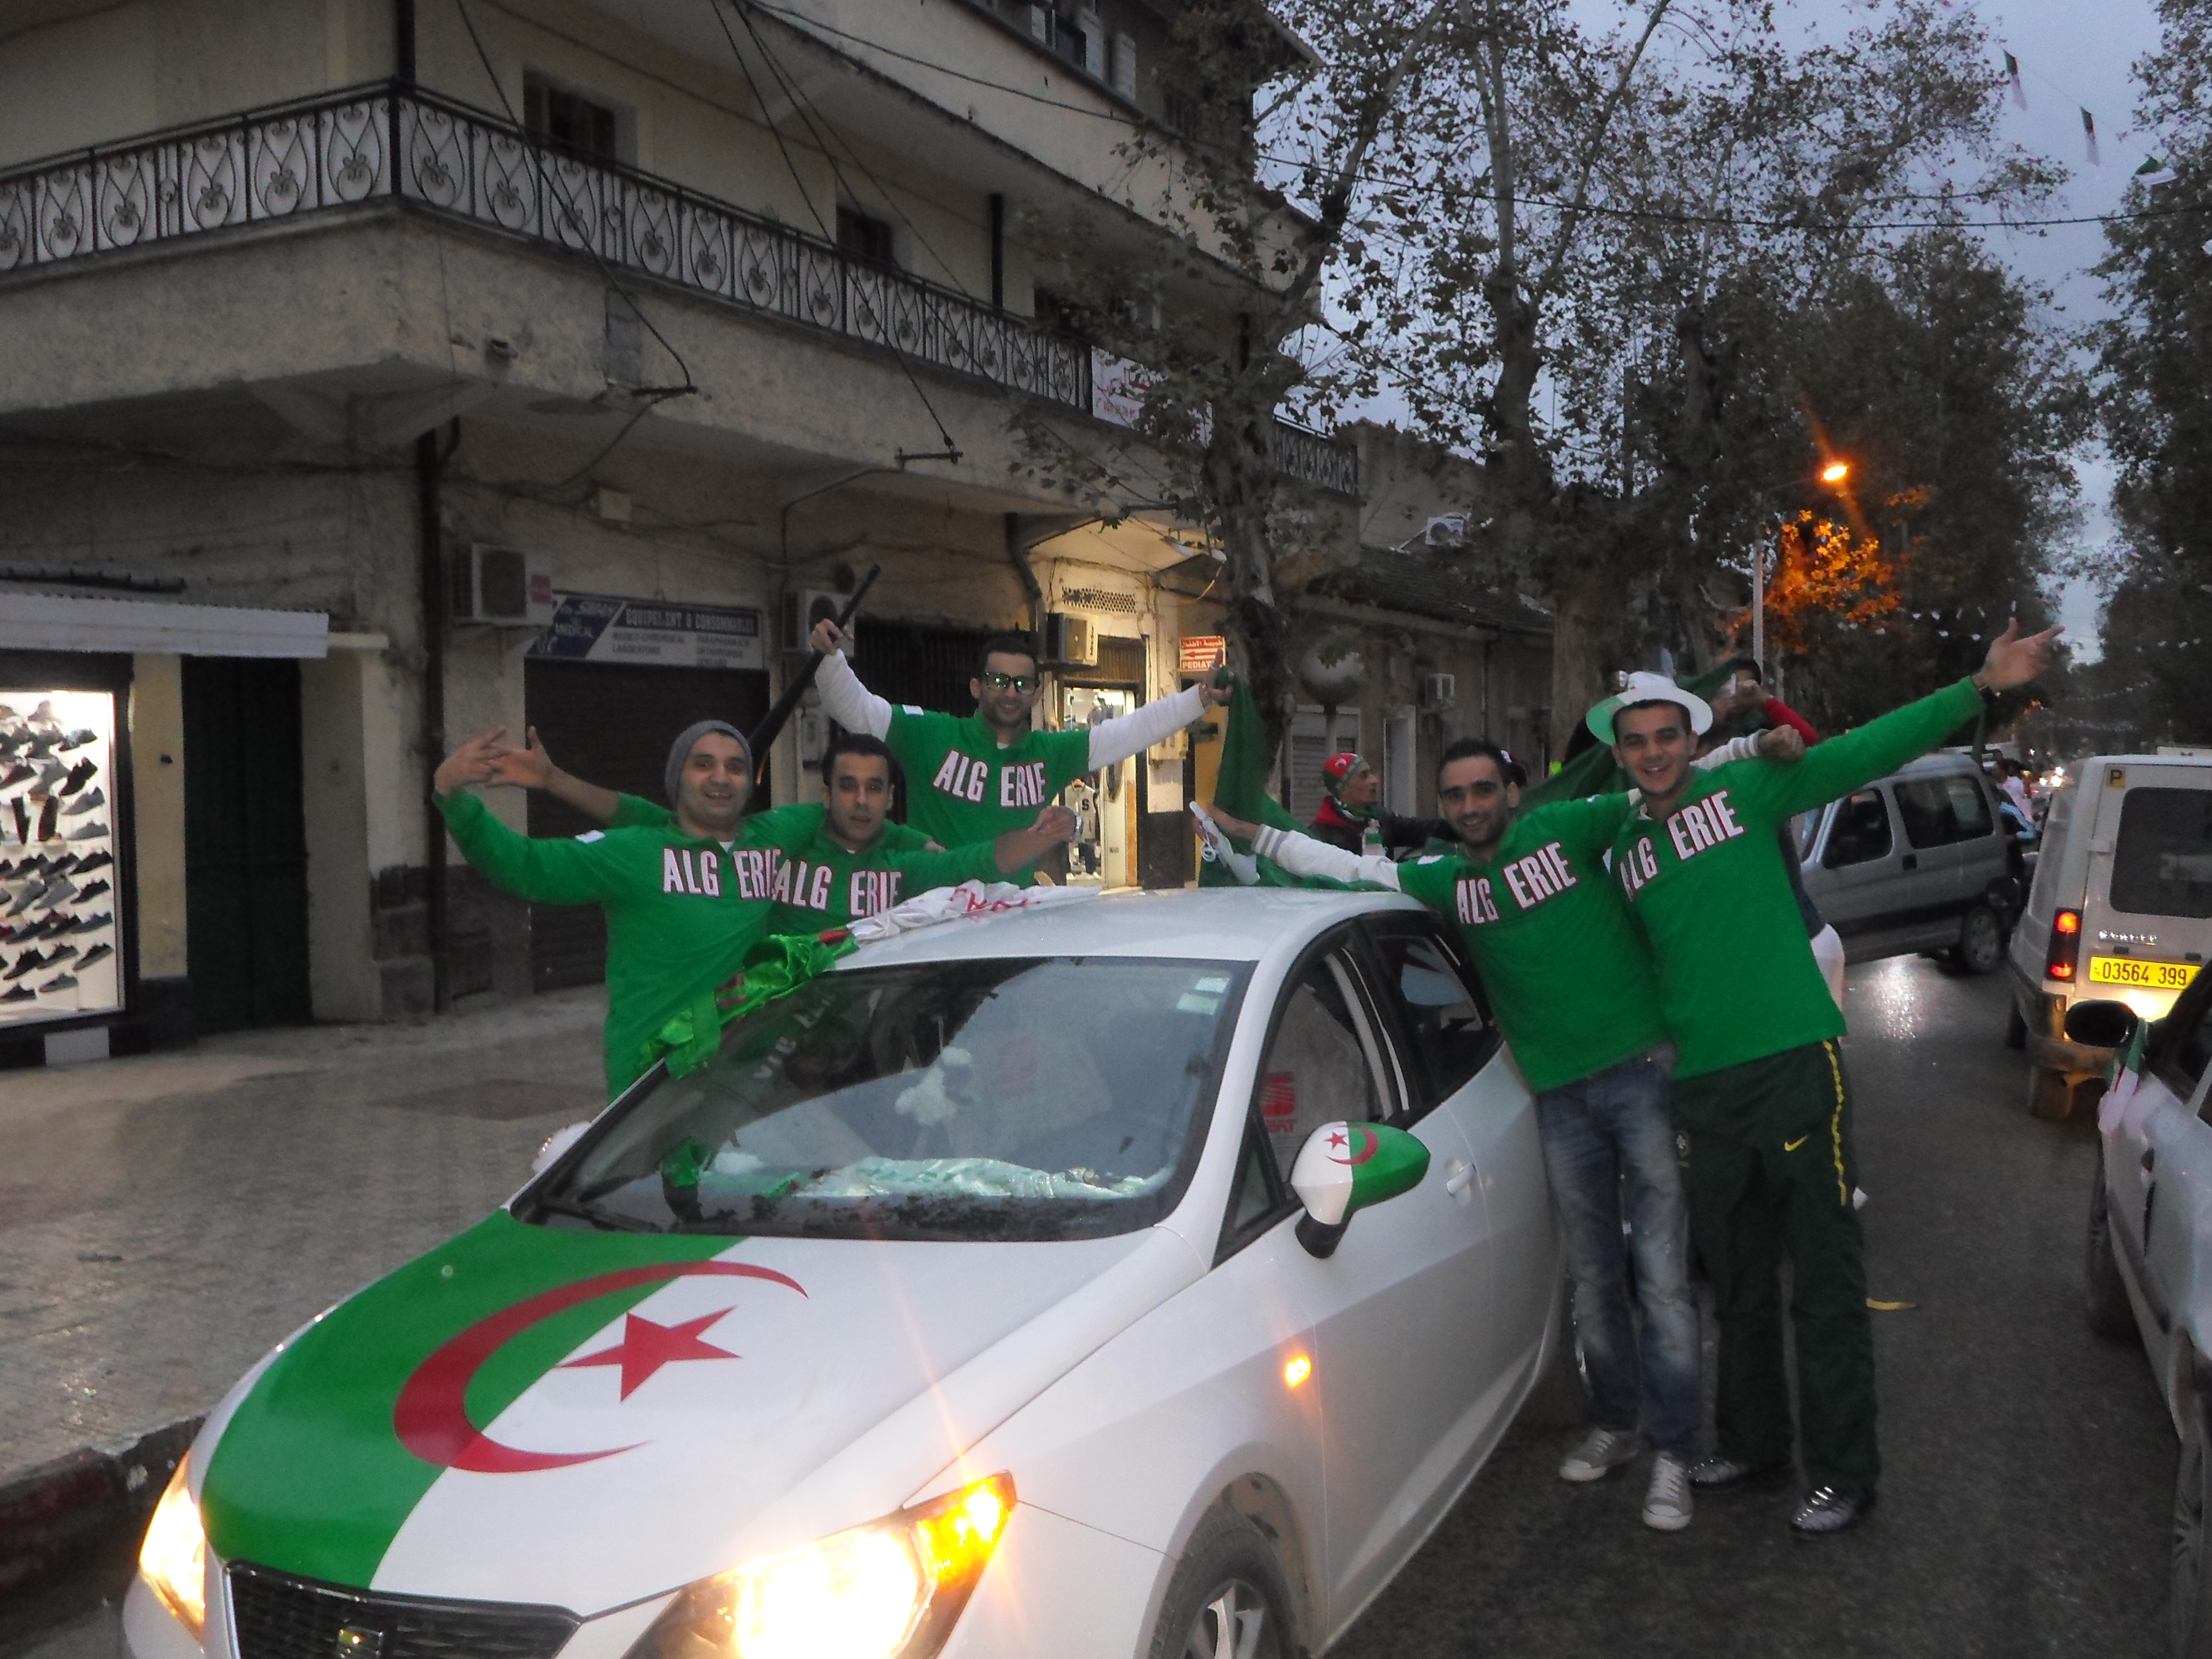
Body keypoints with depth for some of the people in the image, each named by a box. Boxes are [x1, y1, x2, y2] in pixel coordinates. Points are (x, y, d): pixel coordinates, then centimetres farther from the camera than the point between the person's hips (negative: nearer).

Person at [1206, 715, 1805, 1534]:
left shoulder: (1565, 828, -4)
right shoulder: (1446, 878, 8)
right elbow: (1349, 867, 12)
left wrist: (1759, 747, -14)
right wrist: (1252, 834, 9)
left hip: (1641, 1071, -4)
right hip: (1560, 1098, 4)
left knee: (1663, 1273, -3)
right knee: (1592, 1276, 13)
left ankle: (1671, 1451, 5)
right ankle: (1615, 1425, 29)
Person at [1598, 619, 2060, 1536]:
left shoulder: (1746, 789, -3)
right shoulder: (1623, 853, 11)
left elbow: (1869, 749, -10)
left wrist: (1981, 686, -17)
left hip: (1794, 1063, -5)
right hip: (1702, 1084, 5)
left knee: (1824, 1280, 1)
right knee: (1738, 1282, 17)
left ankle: (1843, 1474, 13)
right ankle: (1753, 1442, 33)